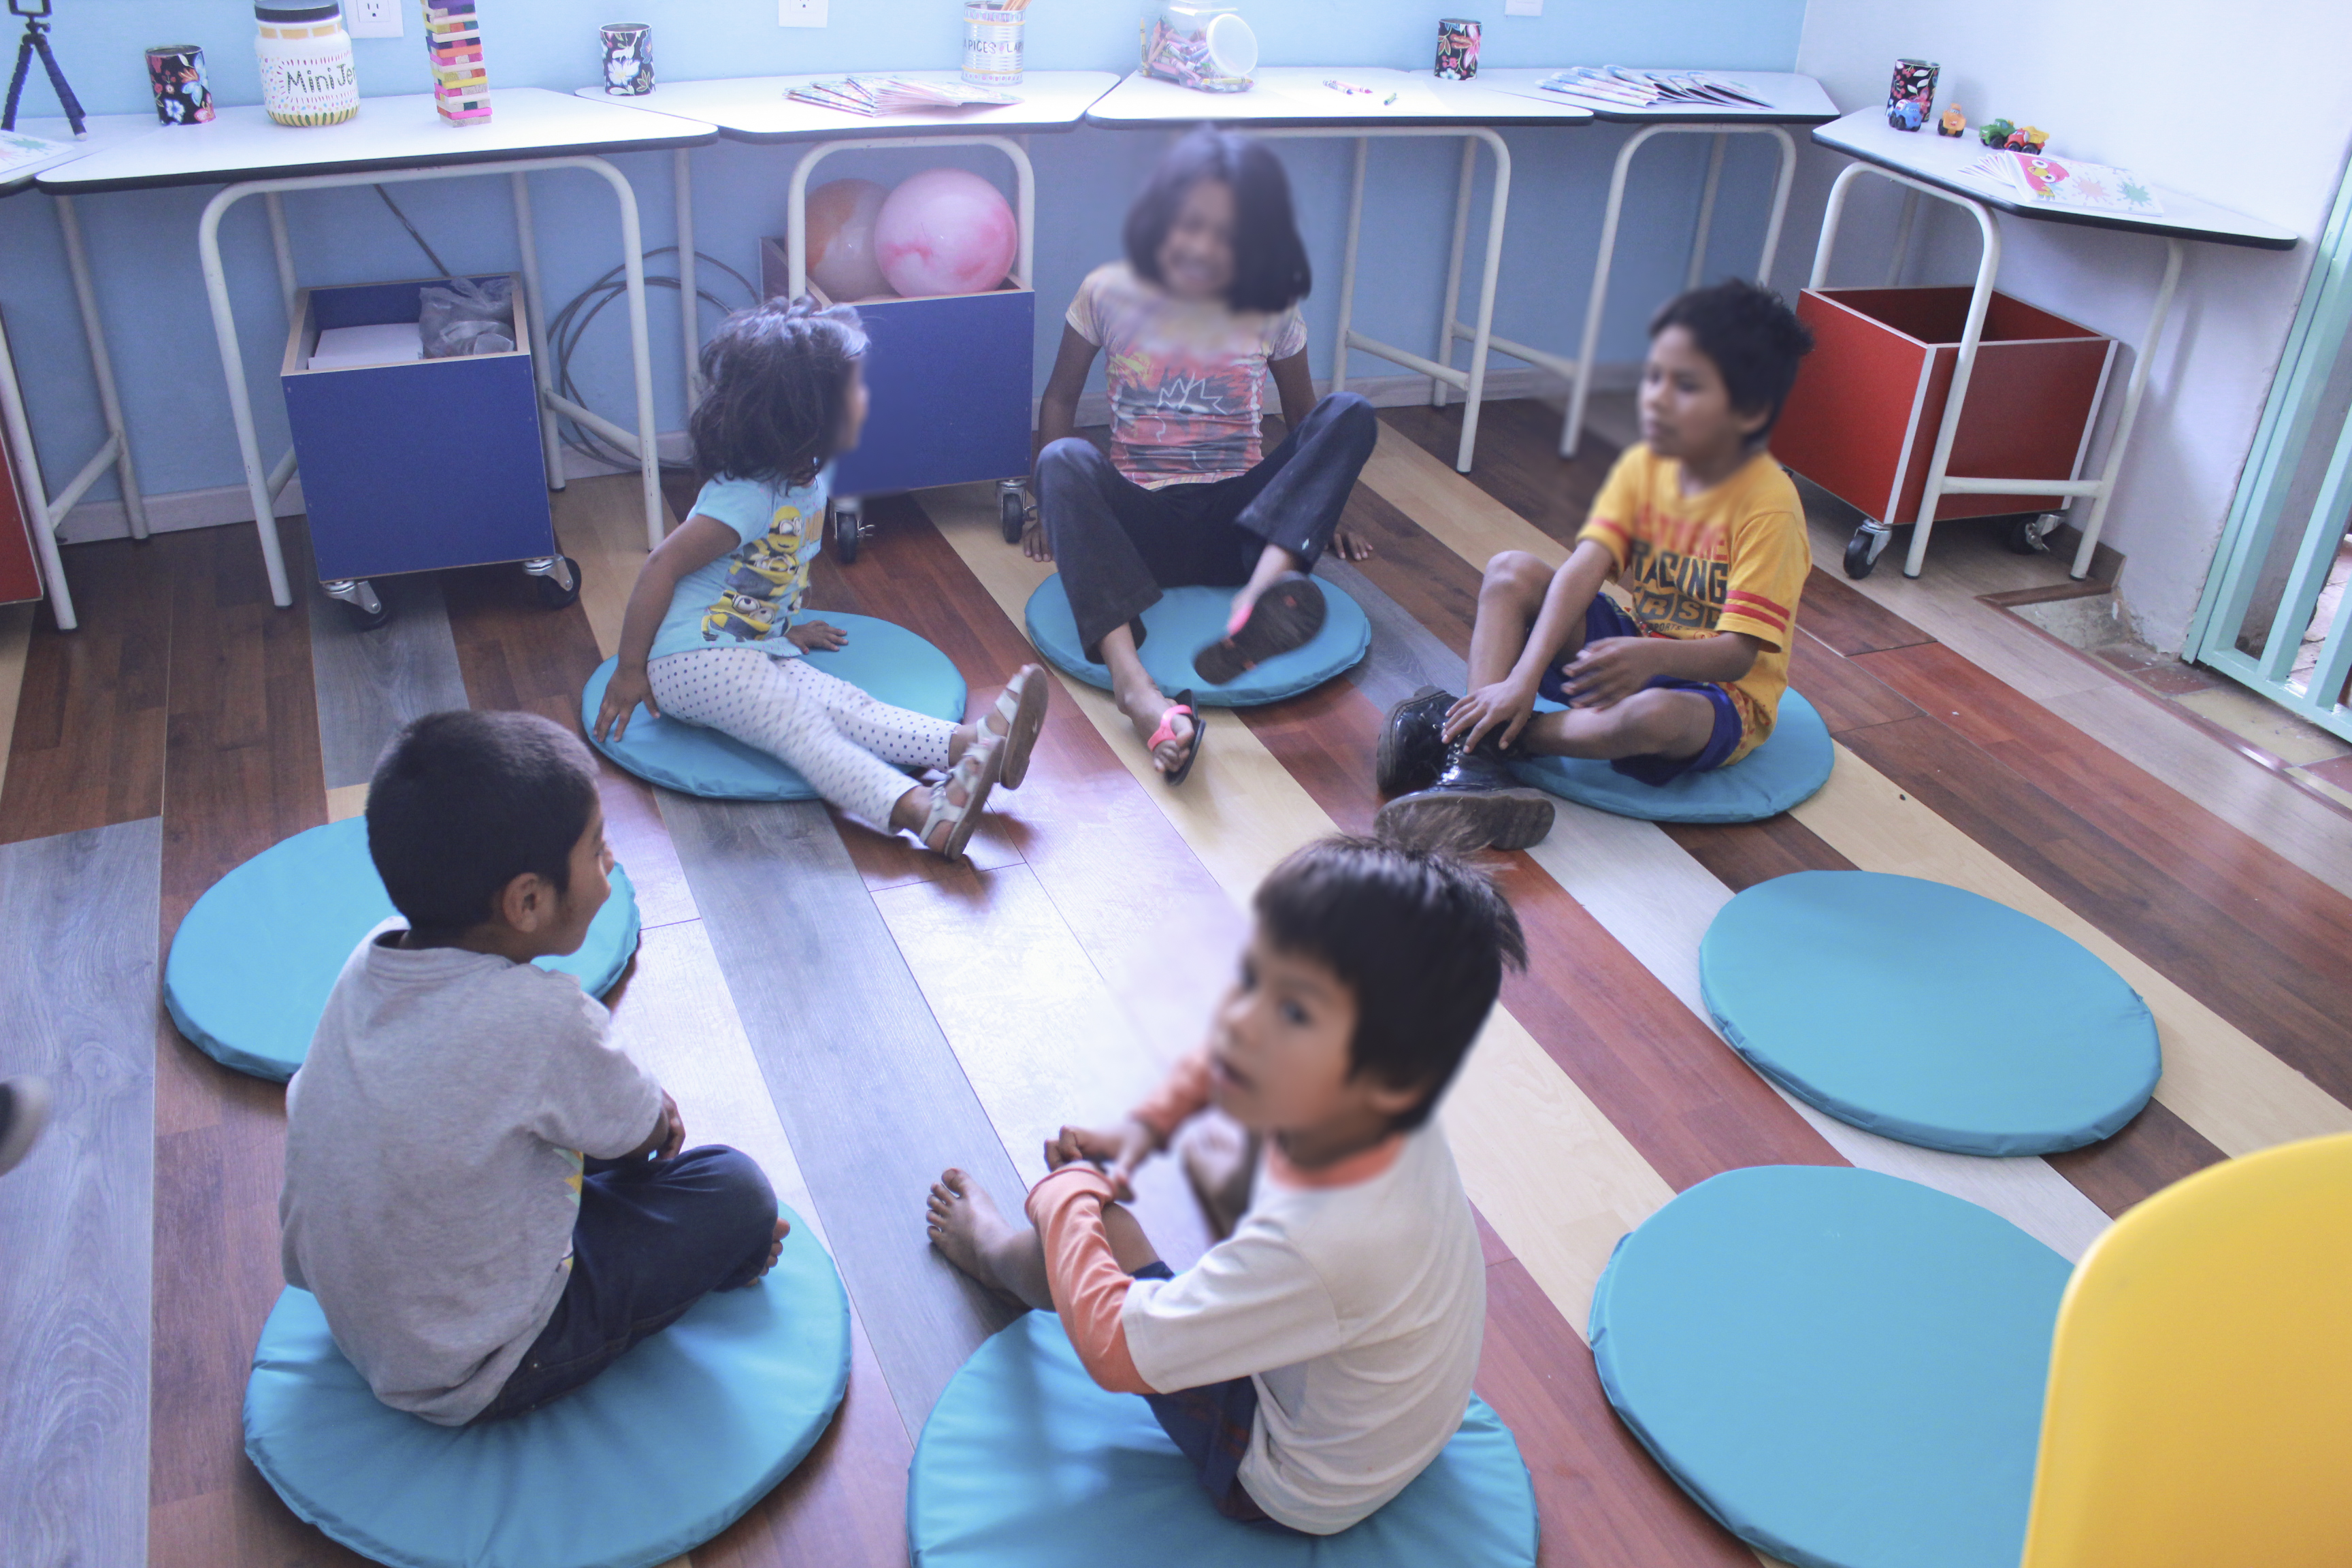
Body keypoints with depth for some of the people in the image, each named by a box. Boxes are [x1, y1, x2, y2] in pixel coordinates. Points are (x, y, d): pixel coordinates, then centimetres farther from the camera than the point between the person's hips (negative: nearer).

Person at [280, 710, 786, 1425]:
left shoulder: (375, 958, -10)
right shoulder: (536, 1017, -32)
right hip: (472, 1378, -8)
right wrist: (651, 1111, 11)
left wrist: (634, 1108, 3)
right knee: (736, 1194, -6)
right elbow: (648, 1133, -13)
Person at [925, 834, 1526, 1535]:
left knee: (1101, 1234, -8)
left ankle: (998, 1251, 31)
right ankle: (1230, 1185, 49)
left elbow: (1112, 1346, -35)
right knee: (1269, 1120, 11)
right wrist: (1148, 1123, -5)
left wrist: (1066, 1193, -20)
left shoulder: (1317, 1245, -46)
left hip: (1298, 1493, -7)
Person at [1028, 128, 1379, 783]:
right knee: (1063, 459, -32)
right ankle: (1132, 682, -54)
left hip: (1238, 520, 1)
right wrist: (1055, 505, 2)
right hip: (1138, 521, -1)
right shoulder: (1108, 295, -2)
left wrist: (1320, 511, 14)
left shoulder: (1272, 312, 1)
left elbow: (1302, 416, 14)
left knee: (1351, 416, -19)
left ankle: (1262, 589, -48)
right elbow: (1060, 398, 8)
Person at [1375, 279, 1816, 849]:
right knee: (1511, 572, -12)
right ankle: (1474, 759, -28)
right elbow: (1580, 573, -16)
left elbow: (1738, 652, -27)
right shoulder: (1643, 465, -4)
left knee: (1653, 716, -41)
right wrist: (1524, 677, -29)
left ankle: (1473, 728, -21)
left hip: (1718, 690, -6)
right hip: (1632, 648, 6)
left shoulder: (1769, 505, -22)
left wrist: (1653, 658, -49)